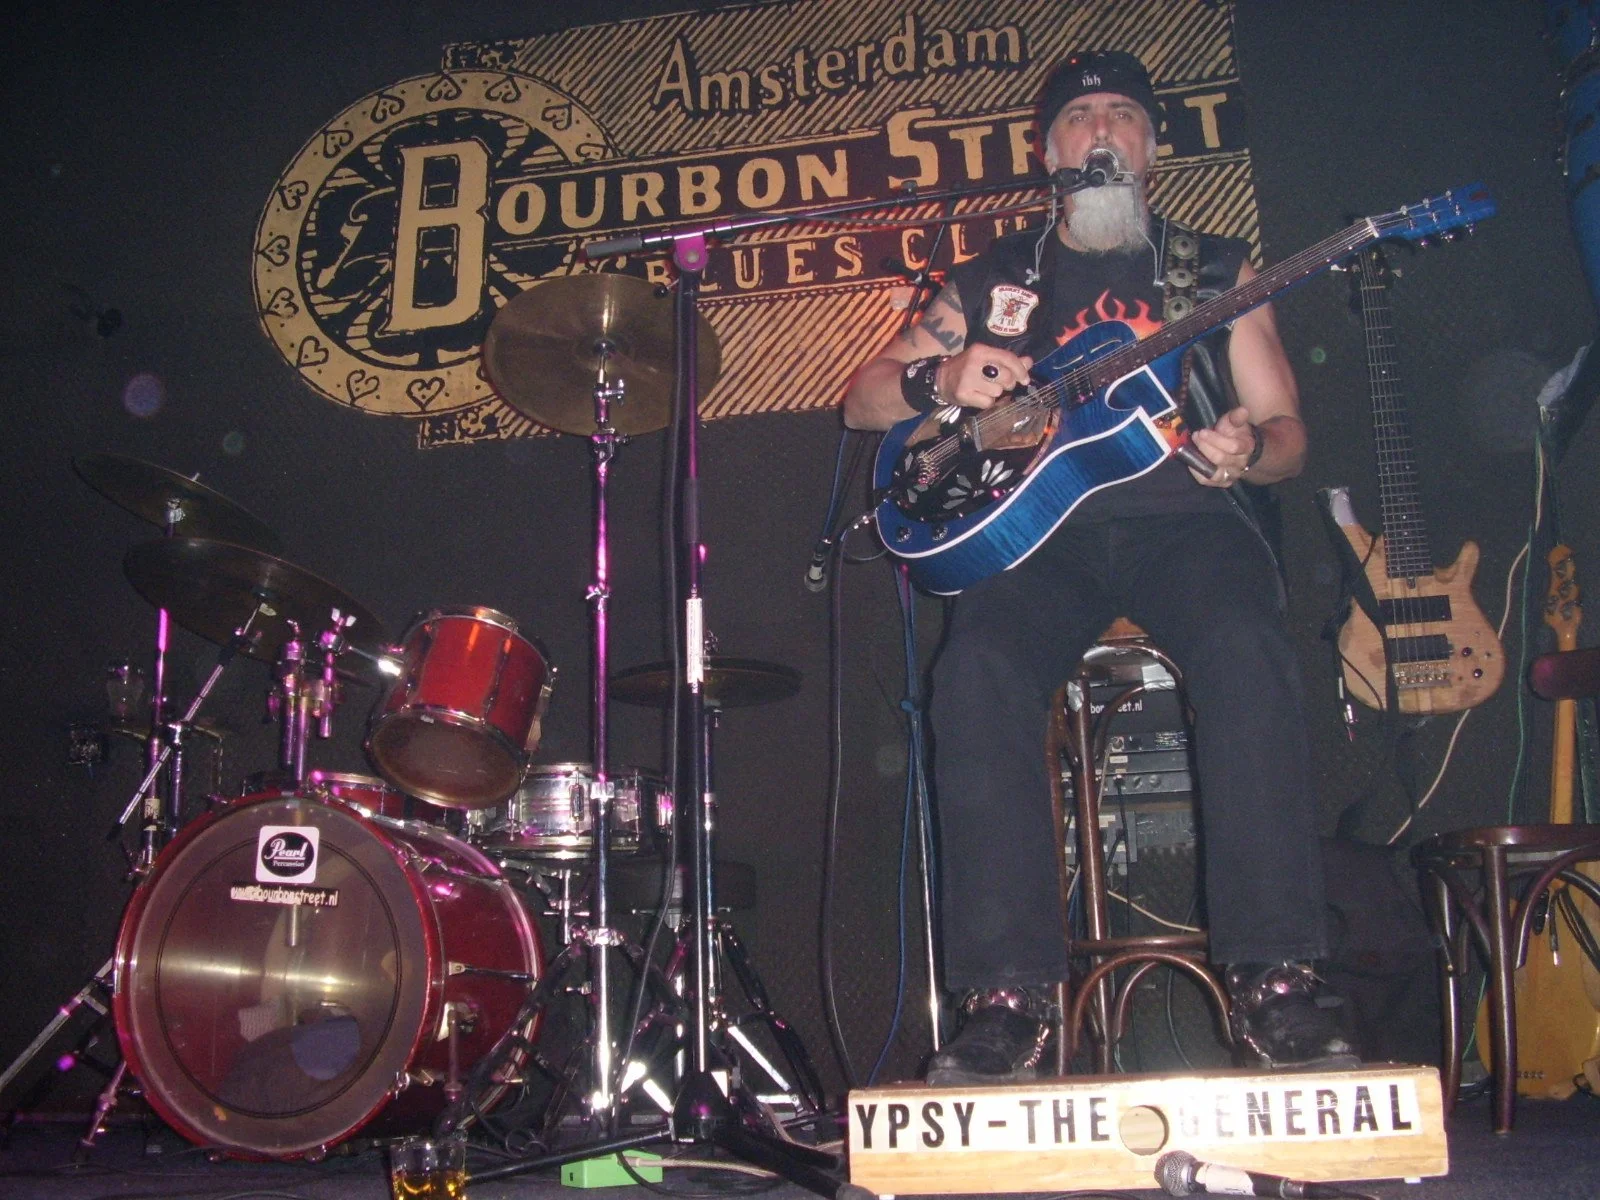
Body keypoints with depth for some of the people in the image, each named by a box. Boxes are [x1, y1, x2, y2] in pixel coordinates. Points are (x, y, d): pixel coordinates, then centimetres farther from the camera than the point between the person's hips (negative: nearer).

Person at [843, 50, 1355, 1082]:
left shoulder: (1214, 267, 19)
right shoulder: (993, 281, 19)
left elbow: (1286, 432, 14)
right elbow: (863, 400, 14)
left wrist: (1248, 448, -11)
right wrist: (941, 380, -8)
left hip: (1179, 516, 0)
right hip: (1039, 530, 1)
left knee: (1248, 648, -33)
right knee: (980, 669, -31)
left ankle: (1275, 984, -28)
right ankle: (1008, 999, -27)